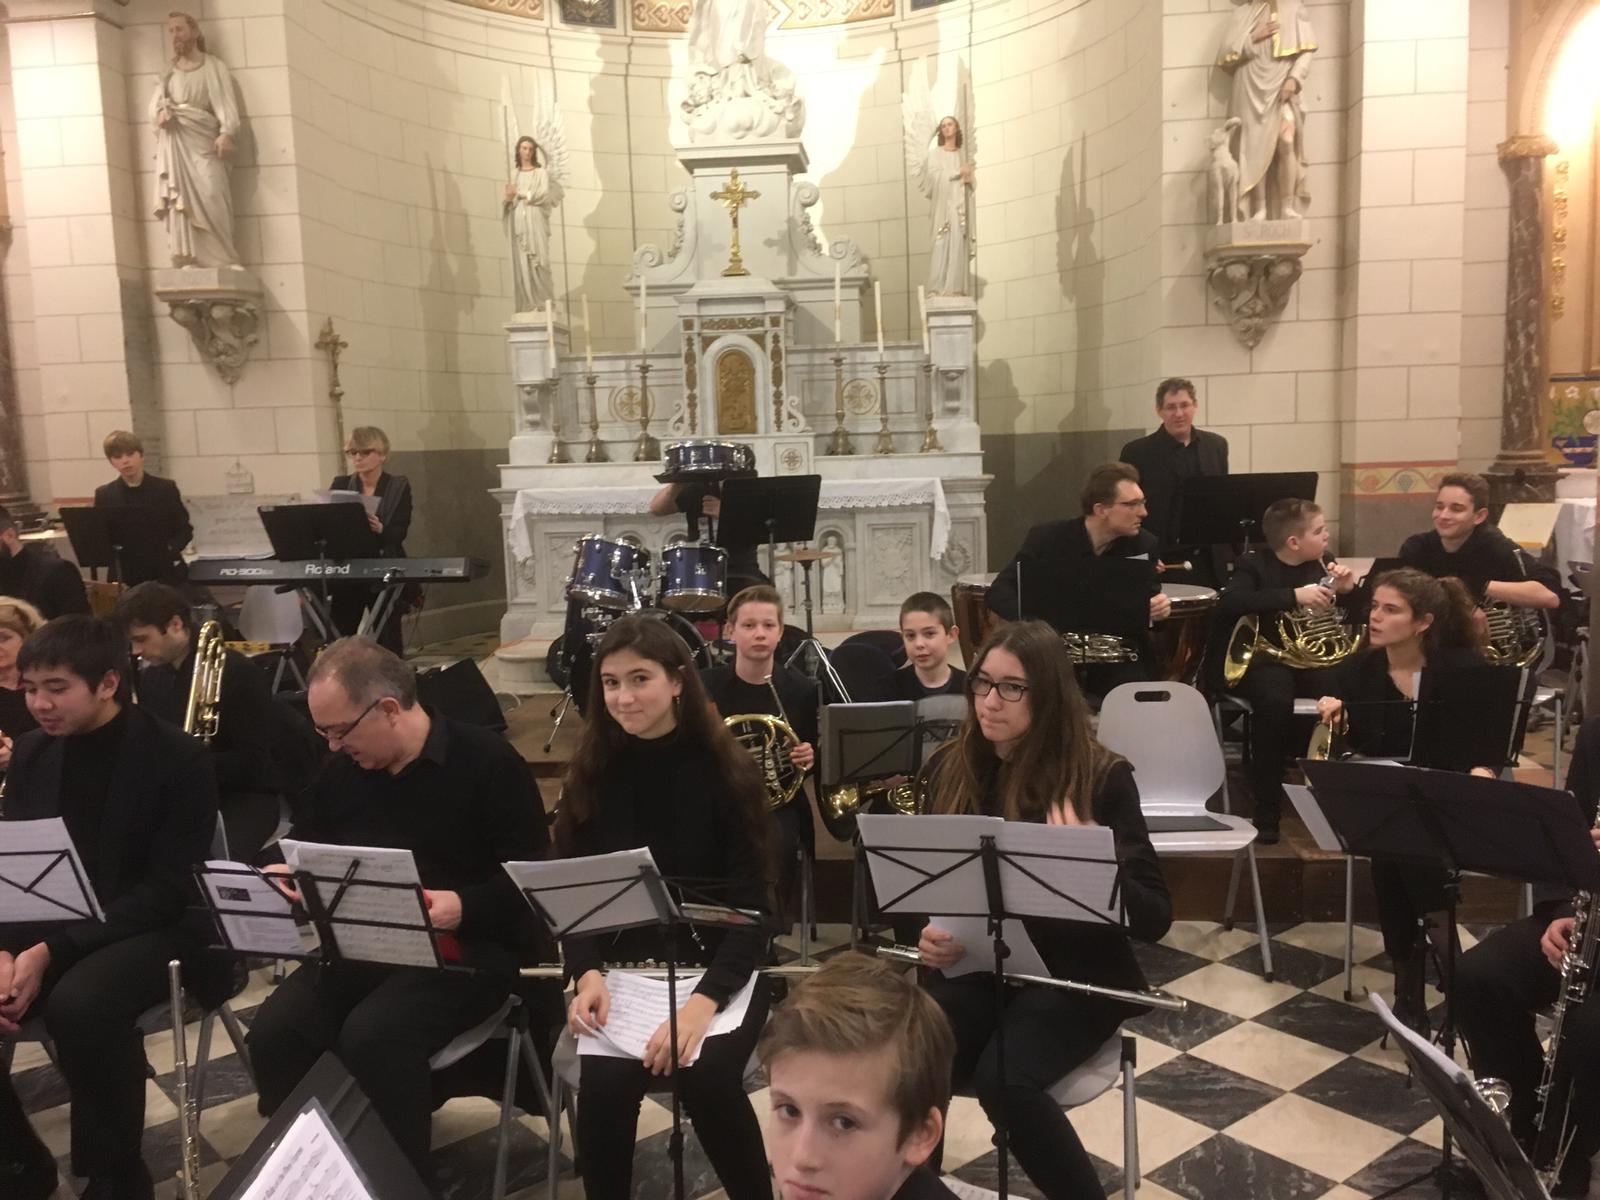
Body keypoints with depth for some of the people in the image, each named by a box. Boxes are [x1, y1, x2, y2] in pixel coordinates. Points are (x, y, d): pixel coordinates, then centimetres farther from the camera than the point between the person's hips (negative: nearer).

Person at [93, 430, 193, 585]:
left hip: (165, 573, -1)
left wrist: (168, 550, -15)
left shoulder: (165, 488, 1)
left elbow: (185, 529, 3)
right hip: (124, 575, 1)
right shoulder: (104, 495, 5)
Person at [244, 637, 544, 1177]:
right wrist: (285, 876, -2)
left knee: (372, 1035, -31)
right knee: (274, 1030, -18)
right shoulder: (342, 770, 7)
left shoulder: (487, 761, -12)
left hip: (468, 946, -6)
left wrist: (464, 907, -28)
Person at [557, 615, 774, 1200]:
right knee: (605, 1083, -26)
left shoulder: (726, 771, -7)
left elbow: (752, 905, -10)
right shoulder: (591, 774, 2)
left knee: (706, 1076, -27)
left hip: (717, 965, -2)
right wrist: (587, 974, -17)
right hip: (620, 967, 2)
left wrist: (704, 999, -25)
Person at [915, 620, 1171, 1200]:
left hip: (1074, 973, -3)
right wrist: (931, 934, -10)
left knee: (1004, 1081, -30)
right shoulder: (956, 773, 2)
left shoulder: (1101, 777, -11)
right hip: (979, 965, 4)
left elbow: (1154, 918, -13)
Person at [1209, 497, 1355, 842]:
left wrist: (1347, 590, -9)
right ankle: (1267, 811, -23)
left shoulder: (1323, 565, 10)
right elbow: (1229, 603, -28)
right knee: (1275, 700, -37)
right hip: (1261, 657, -4)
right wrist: (1295, 595, -31)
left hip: (1309, 656, 4)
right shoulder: (1254, 565, -6)